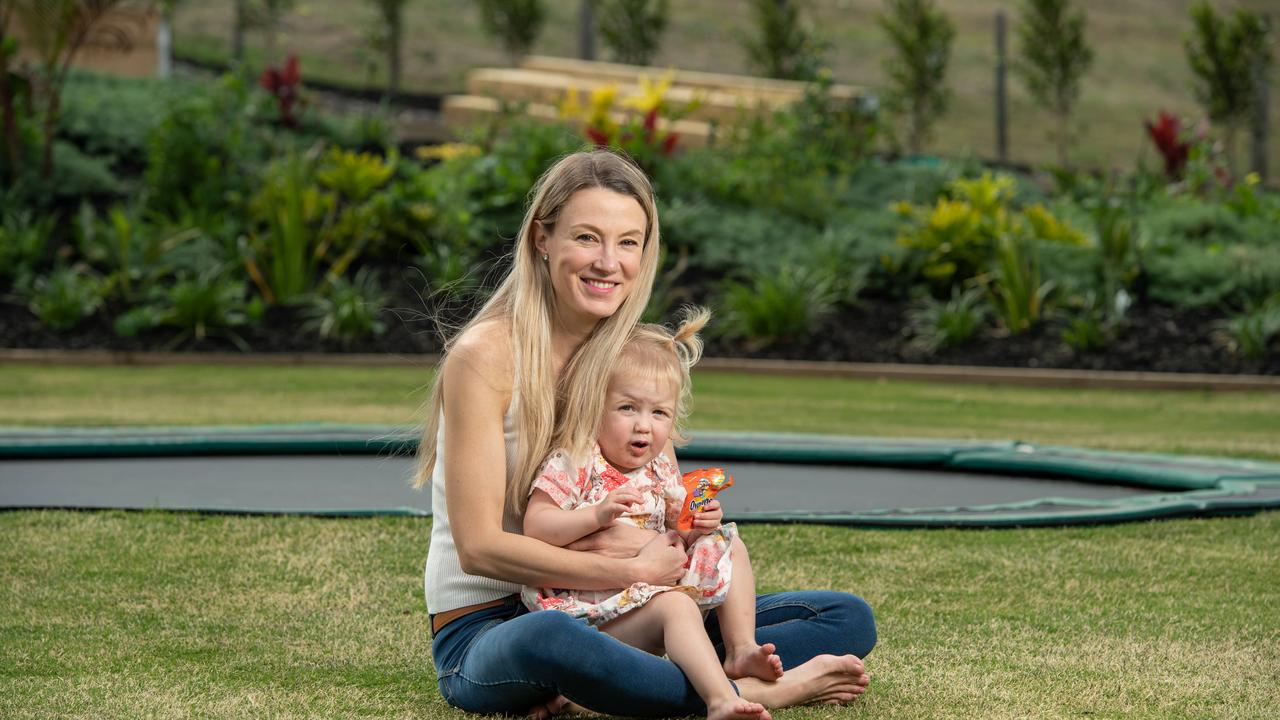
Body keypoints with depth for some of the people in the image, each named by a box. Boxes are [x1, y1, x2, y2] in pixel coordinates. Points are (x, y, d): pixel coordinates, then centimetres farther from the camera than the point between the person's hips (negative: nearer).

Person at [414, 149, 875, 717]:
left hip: (618, 620, 7)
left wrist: (643, 539, -14)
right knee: (549, 639, -45)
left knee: (850, 620, -5)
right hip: (486, 626, -7)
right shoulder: (485, 356, -12)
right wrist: (635, 570, -20)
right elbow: (478, 546, -17)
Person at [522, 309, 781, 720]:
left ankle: (741, 650, 0)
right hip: (596, 607, -8)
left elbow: (675, 541, 20)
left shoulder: (661, 474, 13)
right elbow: (534, 528, -18)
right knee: (674, 606, -34)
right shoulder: (572, 465, -9)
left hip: (657, 586, 8)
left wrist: (697, 530, -4)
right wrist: (598, 514, -30)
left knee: (730, 547, 8)